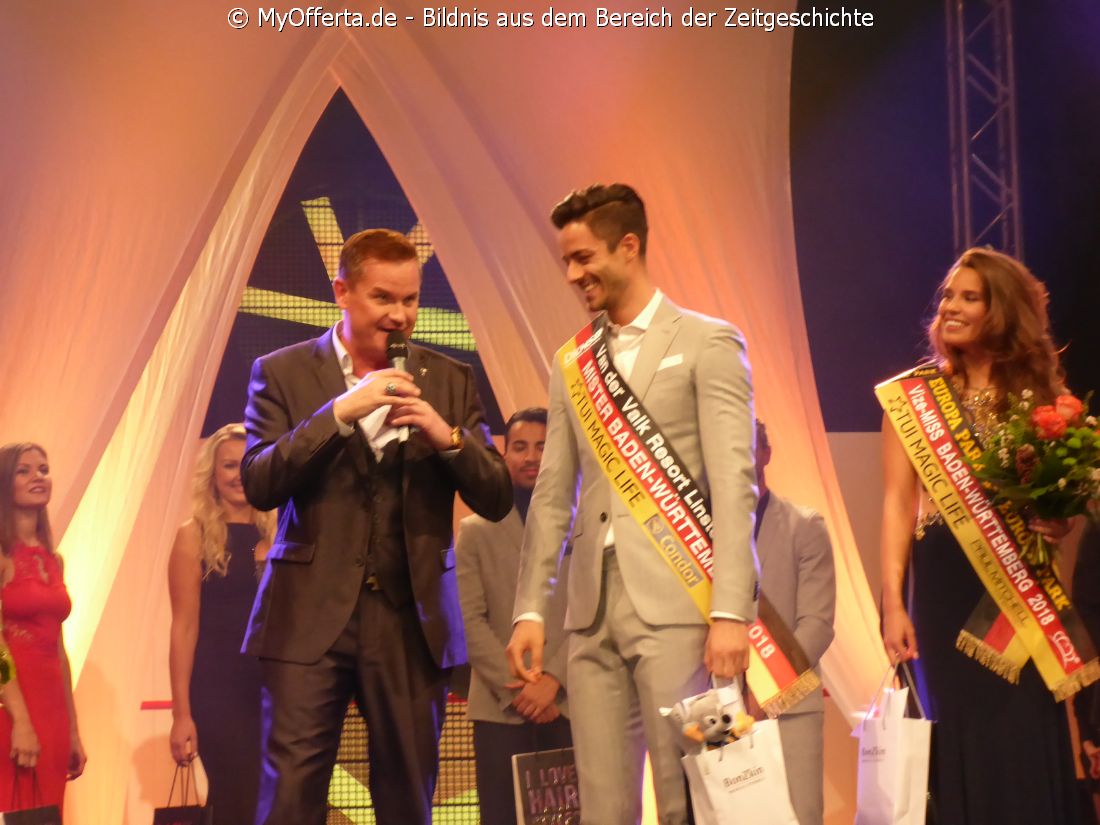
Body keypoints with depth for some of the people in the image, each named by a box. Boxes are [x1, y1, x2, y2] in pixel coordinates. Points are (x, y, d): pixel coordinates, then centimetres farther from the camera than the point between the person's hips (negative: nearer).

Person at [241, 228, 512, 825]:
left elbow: (496, 500, 6)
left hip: (413, 623, 2)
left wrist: (446, 436, -12)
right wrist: (341, 410, -16)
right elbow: (258, 485, -8)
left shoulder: (448, 381, 9)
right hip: (310, 619, -2)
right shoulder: (282, 373, 4)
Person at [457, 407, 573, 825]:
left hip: (571, 702, 0)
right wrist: (516, 688, -9)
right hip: (500, 704, 1)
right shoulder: (476, 531, 14)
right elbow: (470, 619, 3)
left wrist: (552, 679, -12)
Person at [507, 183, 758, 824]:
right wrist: (530, 608, 9)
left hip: (674, 602, -5)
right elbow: (553, 495, 16)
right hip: (593, 609, 5)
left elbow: (734, 484, -8)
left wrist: (731, 611, -16)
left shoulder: (708, 343, 0)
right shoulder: (573, 363, 16)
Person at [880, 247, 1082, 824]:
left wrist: (1060, 517, -13)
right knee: (964, 736, 1)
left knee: (1029, 737, 1)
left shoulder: (1041, 394, 8)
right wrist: (893, 602, -9)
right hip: (946, 581, -1)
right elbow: (898, 502, -1)